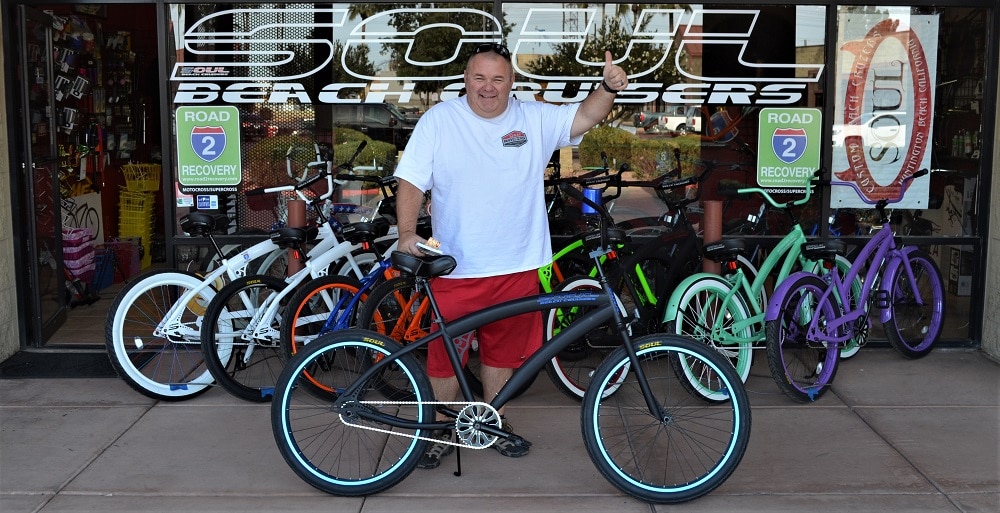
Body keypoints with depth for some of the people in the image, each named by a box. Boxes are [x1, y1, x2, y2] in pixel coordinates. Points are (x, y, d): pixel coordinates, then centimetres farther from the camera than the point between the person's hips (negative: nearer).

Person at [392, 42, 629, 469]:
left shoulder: (535, 120, 3)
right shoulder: (438, 120, -3)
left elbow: (585, 116, -2)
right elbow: (411, 181, -6)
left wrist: (610, 87, -23)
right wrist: (407, 232, -19)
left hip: (516, 267, 3)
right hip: (455, 269, -2)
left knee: (502, 351, 16)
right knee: (445, 353, 7)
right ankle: (441, 431, 26)